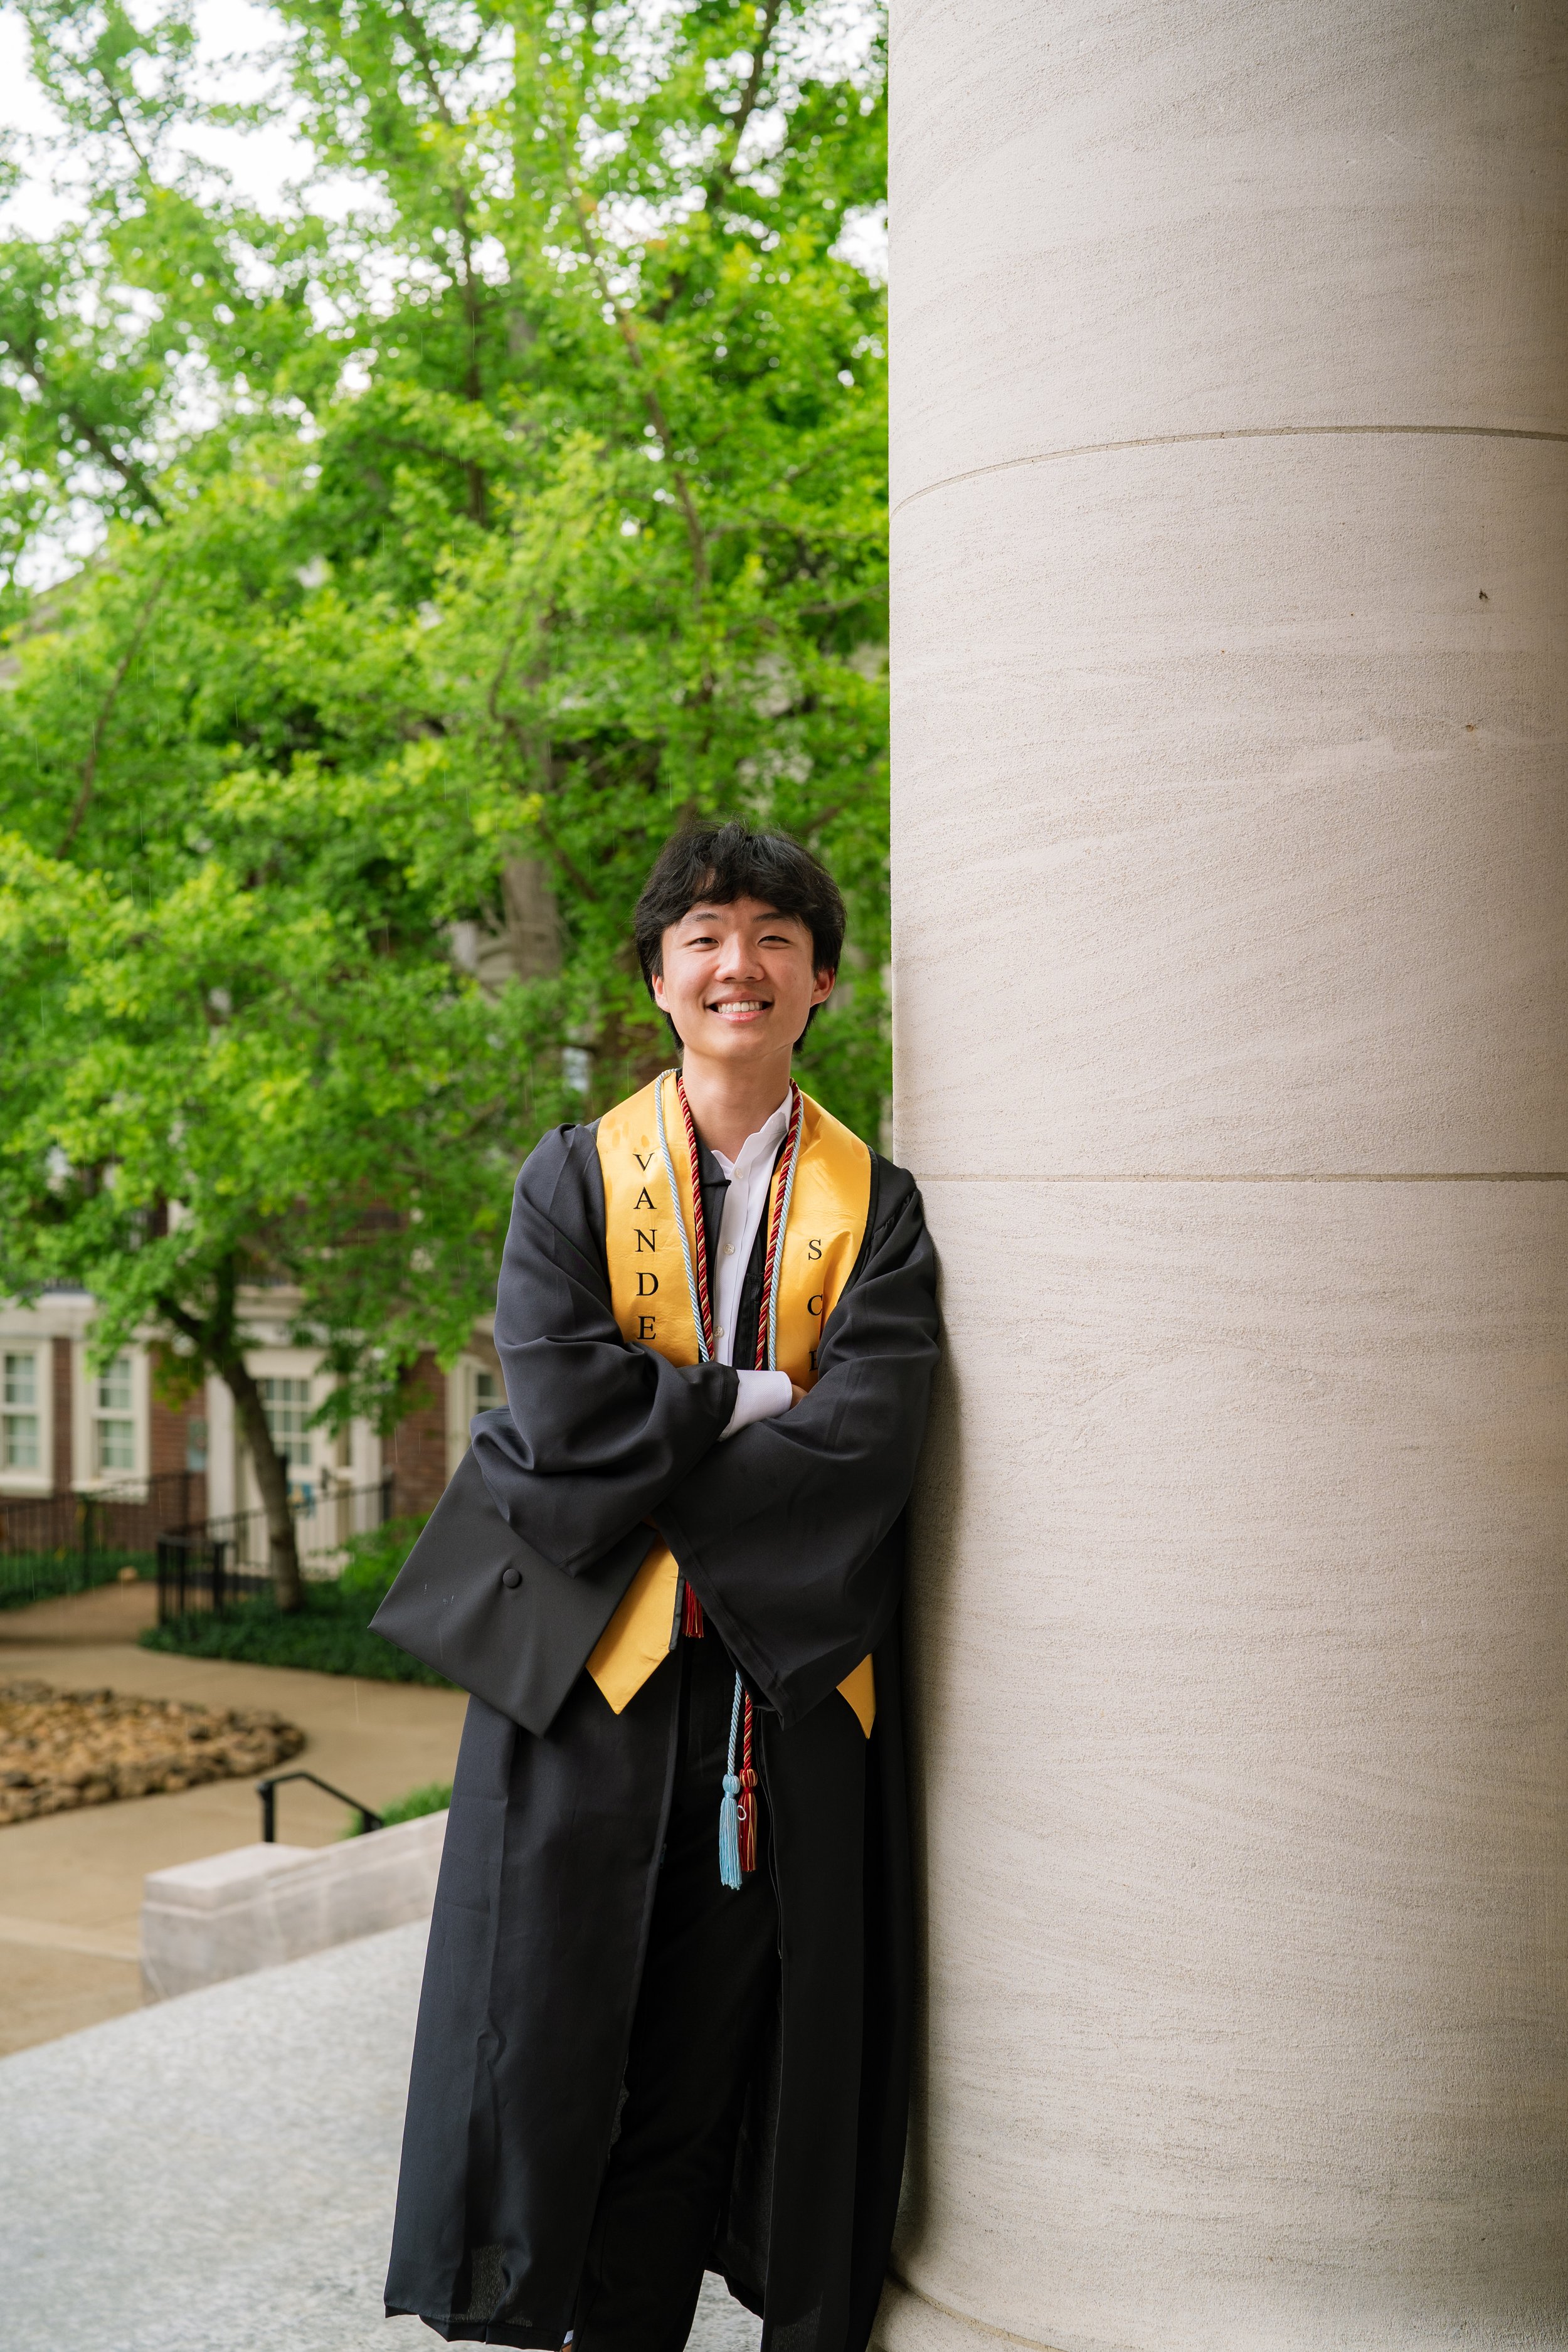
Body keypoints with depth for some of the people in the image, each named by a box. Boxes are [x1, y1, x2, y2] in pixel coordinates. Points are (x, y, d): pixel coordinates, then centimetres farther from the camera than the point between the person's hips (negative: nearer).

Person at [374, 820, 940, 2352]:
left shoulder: (875, 1208, 5)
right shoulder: (574, 1178, 5)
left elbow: (867, 1441, -10)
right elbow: (559, 1408, -10)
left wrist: (645, 1448, -13)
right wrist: (759, 1395, -9)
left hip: (787, 1693, 1)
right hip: (588, 1677, 0)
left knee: (714, 2047, 6)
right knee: (553, 2036, 4)